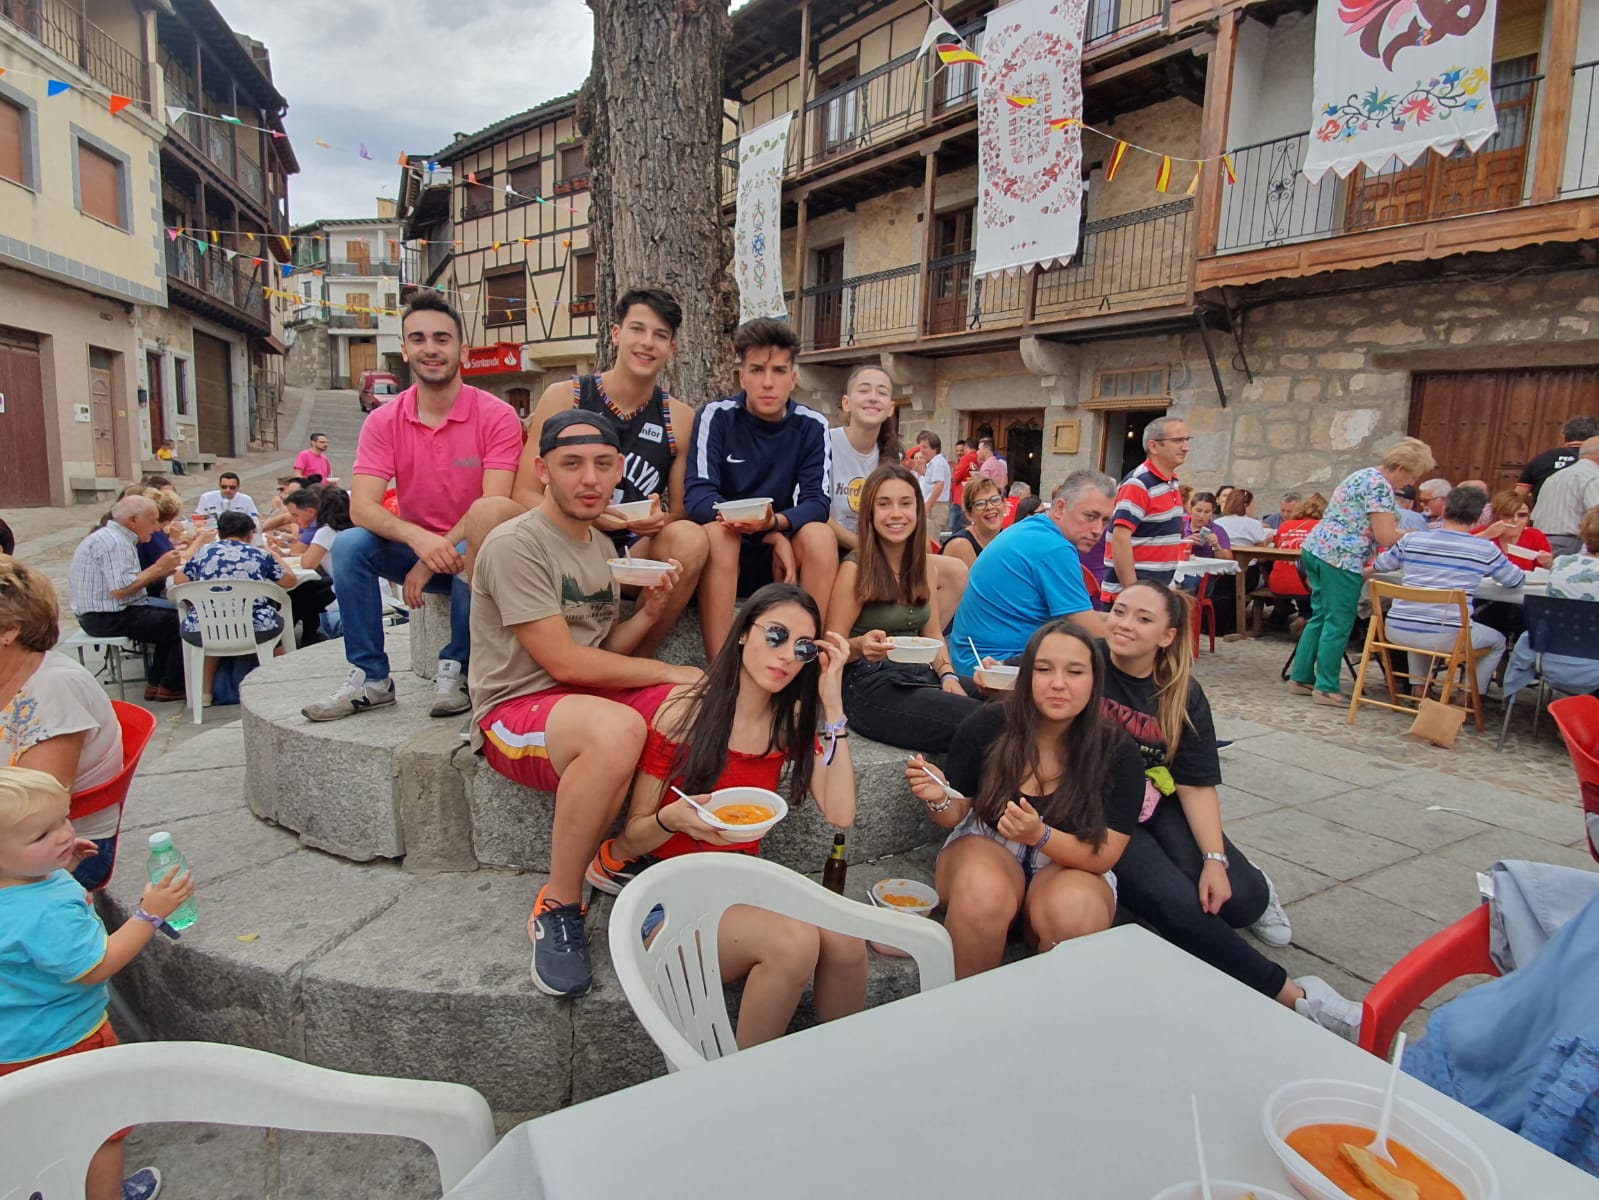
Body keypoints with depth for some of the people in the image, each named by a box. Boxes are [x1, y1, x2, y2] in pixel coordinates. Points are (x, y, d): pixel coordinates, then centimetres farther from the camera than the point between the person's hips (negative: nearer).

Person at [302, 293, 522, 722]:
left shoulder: (496, 416, -12)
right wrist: (418, 538, -34)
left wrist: (434, 558, -26)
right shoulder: (383, 421, -3)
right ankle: (371, 678, -12)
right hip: (413, 547, 3)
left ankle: (455, 669, -14)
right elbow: (361, 507, -14)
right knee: (349, 545, -22)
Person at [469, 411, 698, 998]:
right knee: (616, 728, -40)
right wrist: (667, 673, -10)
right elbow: (564, 662, -17)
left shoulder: (602, 545, 15)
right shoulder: (516, 544, -12)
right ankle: (558, 909, -20)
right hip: (516, 708, -7)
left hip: (589, 700, 8)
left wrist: (649, 610, -3)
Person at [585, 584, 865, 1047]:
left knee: (843, 940, -25)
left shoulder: (793, 721, 5)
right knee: (794, 941, -30)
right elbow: (629, 841, -5)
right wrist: (673, 818, -28)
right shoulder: (683, 713, -10)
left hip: (741, 887, 4)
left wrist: (832, 703, -13)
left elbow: (840, 813, -11)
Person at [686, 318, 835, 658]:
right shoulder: (716, 417, -8)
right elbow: (698, 497, -18)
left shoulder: (812, 426, -2)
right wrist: (772, 537, -29)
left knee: (820, 535, -27)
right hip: (725, 547, -1)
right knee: (718, 532, -33)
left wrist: (774, 522, -34)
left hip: (781, 551, 2)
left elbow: (818, 503, -11)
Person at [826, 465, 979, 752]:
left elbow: (933, 634, 14)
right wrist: (860, 646, -27)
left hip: (920, 676, 6)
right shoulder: (855, 568, -8)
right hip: (869, 687, -6)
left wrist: (948, 676, -4)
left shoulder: (923, 562, 11)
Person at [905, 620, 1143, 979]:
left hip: (1071, 866, 1)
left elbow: (1103, 855, -12)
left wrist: (1040, 835, -31)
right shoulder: (987, 725, -12)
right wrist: (939, 800, -23)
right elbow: (956, 815, 2)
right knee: (983, 893, -35)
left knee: (1075, 910, -34)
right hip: (986, 848, 0)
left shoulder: (1117, 751, -11)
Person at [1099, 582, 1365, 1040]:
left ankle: (1256, 892, 26)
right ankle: (1293, 995, -6)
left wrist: (1215, 859, -14)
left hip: (1160, 809, 4)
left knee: (1241, 898, -13)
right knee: (1176, 903, -22)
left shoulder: (1183, 695, -1)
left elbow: (1197, 784, -4)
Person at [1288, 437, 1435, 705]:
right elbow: (1385, 536, -17)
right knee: (1338, 624, -2)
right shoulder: (1380, 486, -12)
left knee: (1320, 617, 14)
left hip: (1316, 548, 10)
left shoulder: (1365, 476, 19)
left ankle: (1300, 678, 18)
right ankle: (1326, 688, 3)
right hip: (1340, 558, -10)